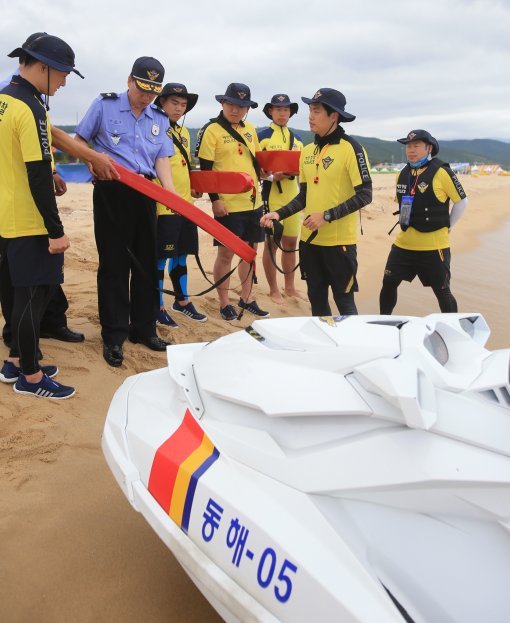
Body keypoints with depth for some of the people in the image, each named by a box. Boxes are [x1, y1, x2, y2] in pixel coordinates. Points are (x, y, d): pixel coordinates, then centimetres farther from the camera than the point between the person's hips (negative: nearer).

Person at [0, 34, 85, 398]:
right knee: (34, 295, 0)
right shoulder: (30, 108, -17)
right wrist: (55, 230, -19)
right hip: (31, 224, -9)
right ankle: (30, 377, 12)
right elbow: (38, 176, -21)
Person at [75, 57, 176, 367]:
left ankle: (144, 328, 21)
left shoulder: (159, 119, 11)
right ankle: (113, 336, 6)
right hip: (112, 192, -4)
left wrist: (171, 192, -11)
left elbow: (162, 159, 5)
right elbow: (79, 141, 6)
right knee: (114, 264, -2)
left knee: (146, 263, 8)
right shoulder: (104, 105, 1)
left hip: (145, 194, 4)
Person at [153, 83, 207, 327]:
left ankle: (182, 302, 29)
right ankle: (158, 307, 11)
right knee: (161, 257, 0)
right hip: (163, 206, -8)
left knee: (180, 255, 16)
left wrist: (192, 187, 13)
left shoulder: (184, 132, 17)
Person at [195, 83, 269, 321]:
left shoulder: (249, 129, 13)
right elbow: (205, 168, -10)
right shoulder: (211, 130, -7)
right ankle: (224, 303, 14)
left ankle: (246, 298, 27)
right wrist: (215, 199, -15)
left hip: (253, 201, 7)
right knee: (226, 253, 1)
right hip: (227, 204, -6)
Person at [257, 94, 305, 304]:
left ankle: (290, 287, 21)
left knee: (291, 242, 10)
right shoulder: (261, 136, -2)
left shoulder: (297, 139, 15)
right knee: (271, 243, 1)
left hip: (292, 196, 6)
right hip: (271, 196, -5)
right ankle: (274, 290, 10)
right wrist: (271, 176, -22)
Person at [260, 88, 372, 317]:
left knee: (344, 302, 2)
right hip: (310, 239, 6)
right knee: (316, 299, 15)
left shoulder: (350, 148, -10)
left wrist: (327, 216, -19)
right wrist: (279, 214, 1)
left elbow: (364, 195, -14)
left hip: (339, 241, -6)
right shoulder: (307, 151, 10)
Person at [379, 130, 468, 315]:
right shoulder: (403, 174, 8)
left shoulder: (441, 172, -10)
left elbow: (462, 202, -3)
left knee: (442, 292, 2)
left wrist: (446, 227, 1)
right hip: (403, 243, 6)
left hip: (433, 246, -5)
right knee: (388, 284, 6)